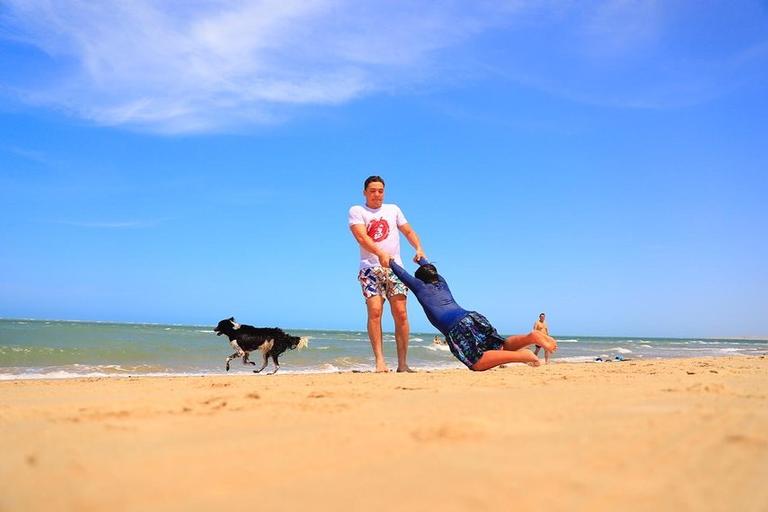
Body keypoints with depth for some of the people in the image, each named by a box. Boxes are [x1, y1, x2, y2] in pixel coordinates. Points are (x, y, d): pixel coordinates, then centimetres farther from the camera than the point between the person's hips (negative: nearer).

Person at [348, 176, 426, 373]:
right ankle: (380, 361, -16)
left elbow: (408, 231, 21)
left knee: (401, 314, -7)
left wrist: (419, 249, 0)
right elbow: (361, 237, -10)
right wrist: (381, 253, -26)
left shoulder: (393, 209, 19)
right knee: (374, 311, -17)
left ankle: (402, 363, -4)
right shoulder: (357, 211, 6)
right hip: (370, 268, -3)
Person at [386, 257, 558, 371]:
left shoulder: (420, 286, 17)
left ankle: (522, 355, -33)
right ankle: (531, 336, -17)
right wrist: (421, 260, 73)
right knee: (501, 347, 11)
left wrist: (391, 261, 50)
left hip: (455, 327, -7)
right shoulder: (441, 281, 31)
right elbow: (430, 270, 54)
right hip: (474, 316, 7)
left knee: (478, 363, -15)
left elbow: (402, 273, 32)